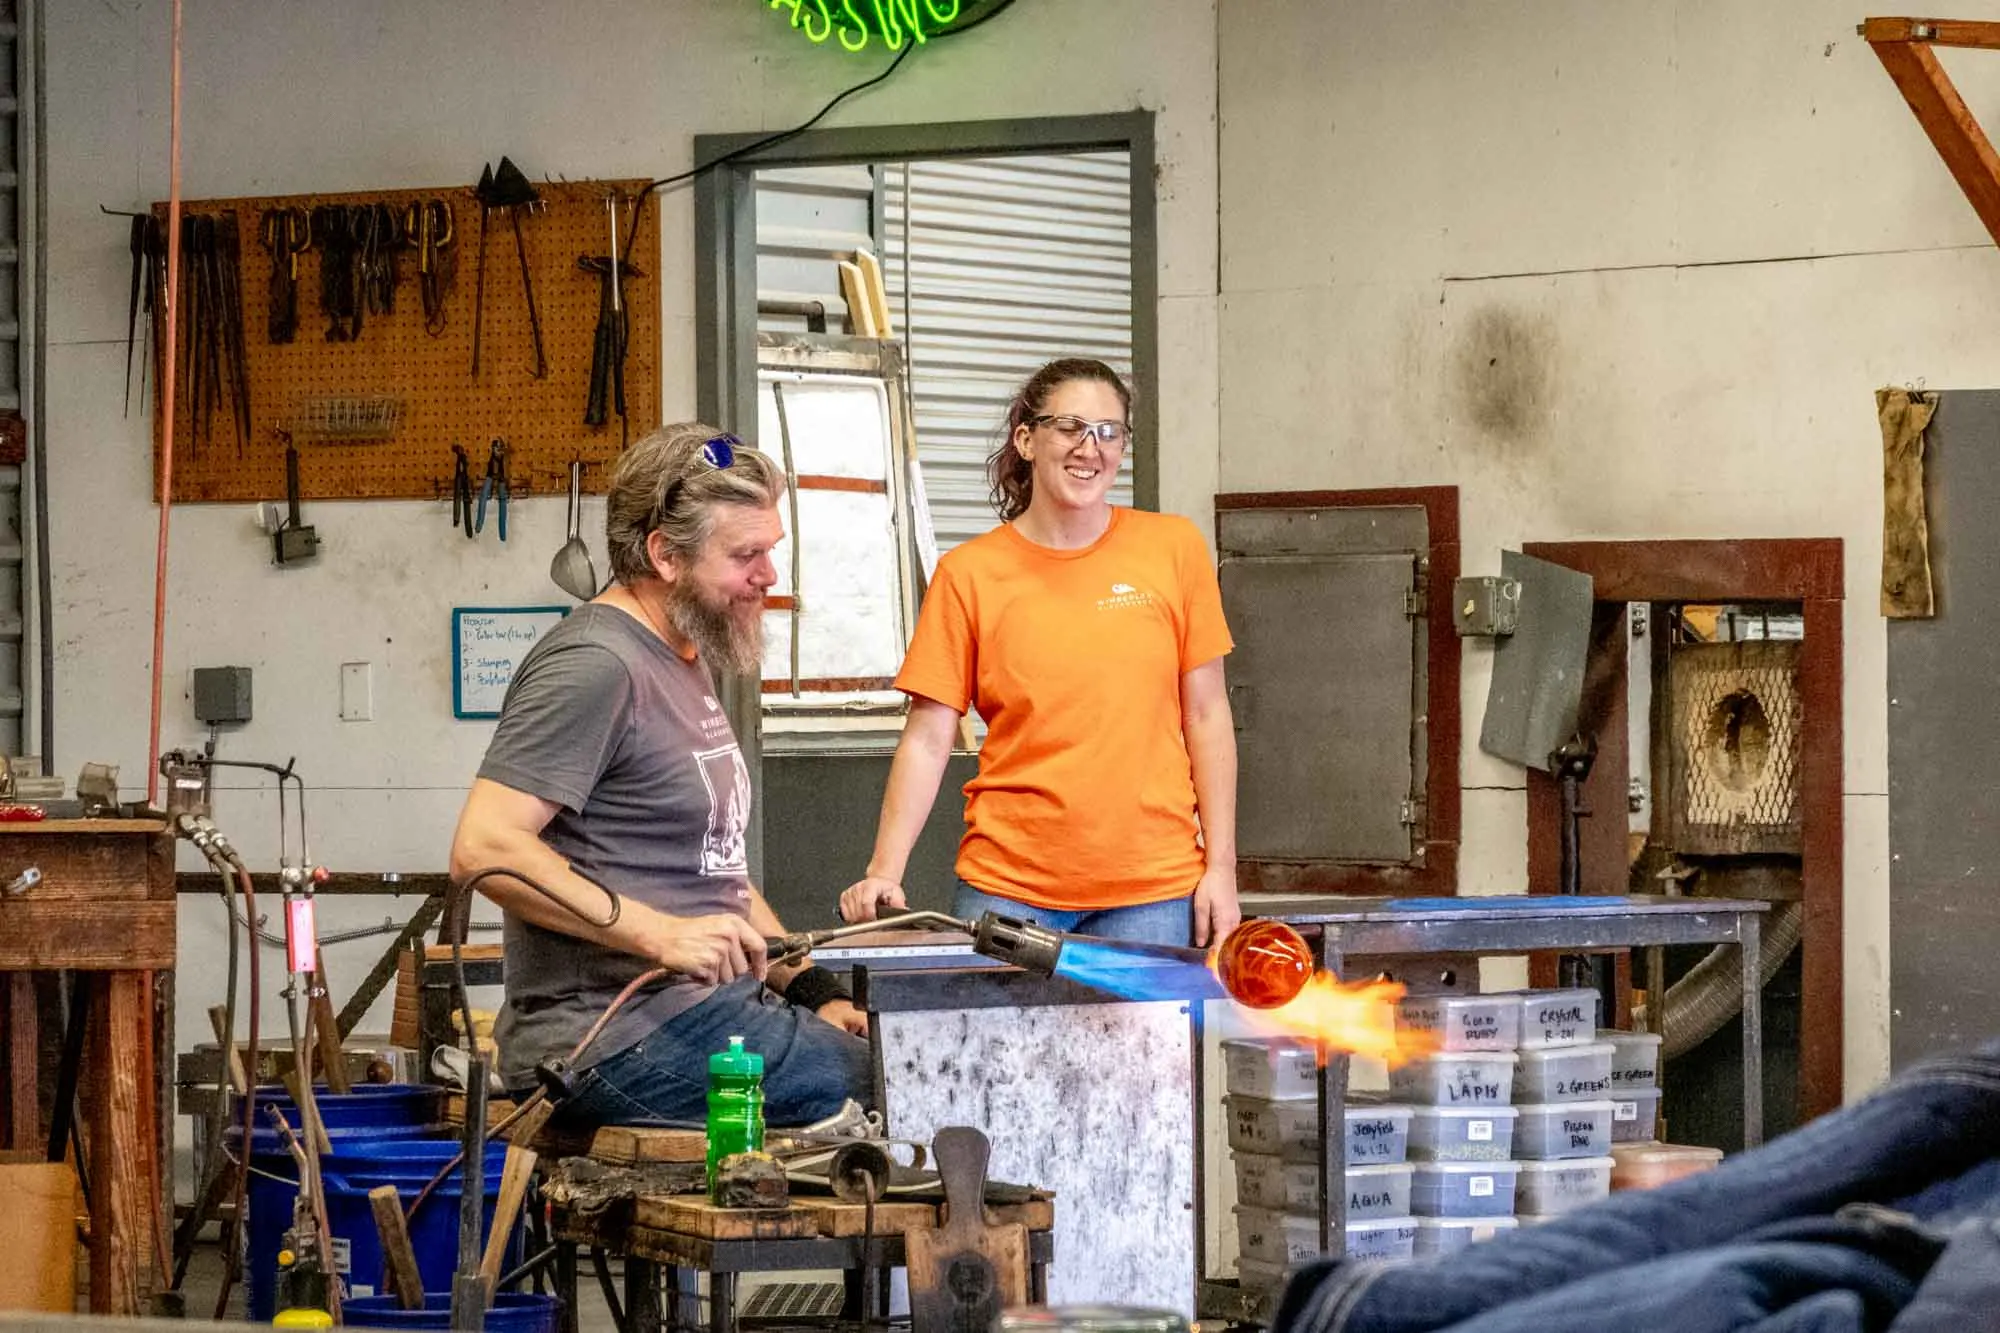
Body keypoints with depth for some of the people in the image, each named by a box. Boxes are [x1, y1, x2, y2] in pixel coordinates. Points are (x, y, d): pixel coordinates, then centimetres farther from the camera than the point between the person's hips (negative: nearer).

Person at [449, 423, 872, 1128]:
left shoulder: (681, 660, 21)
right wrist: (659, 933, -26)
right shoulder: (593, 666, -12)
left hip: (700, 1007, 10)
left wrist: (814, 990, 14)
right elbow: (484, 848, -22)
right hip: (614, 1041, -10)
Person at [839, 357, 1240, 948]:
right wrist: (884, 873, -9)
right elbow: (927, 739, 1)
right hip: (1009, 883, 0)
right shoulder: (969, 573, 2)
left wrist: (1220, 866, 2)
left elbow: (1206, 716, 7)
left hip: (1152, 885, 1)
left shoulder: (1172, 549, 5)